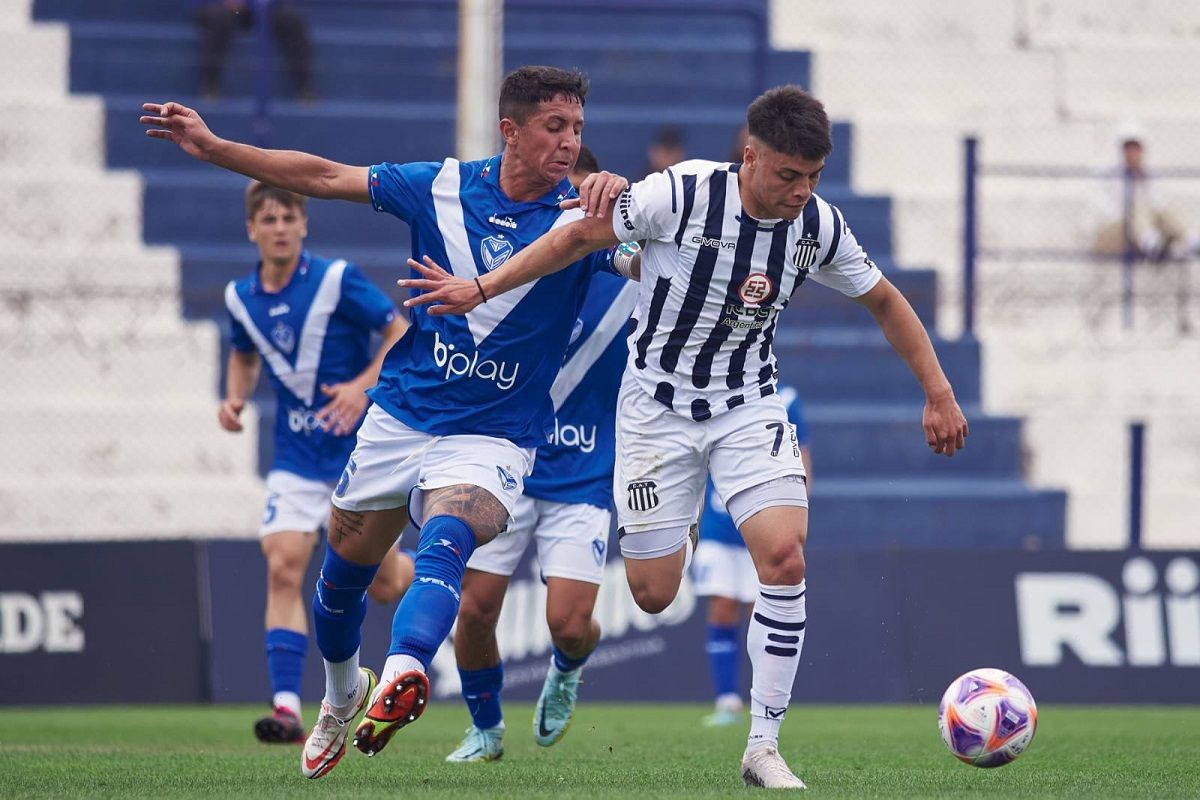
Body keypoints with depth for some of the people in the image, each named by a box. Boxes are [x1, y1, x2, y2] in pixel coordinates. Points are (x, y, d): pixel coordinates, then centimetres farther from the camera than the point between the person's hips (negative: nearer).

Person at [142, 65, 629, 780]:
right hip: (399, 418, 4)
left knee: (447, 539, -33)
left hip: (492, 441, -4)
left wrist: (621, 198, -44)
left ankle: (403, 676, -57)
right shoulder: (444, 186, -2)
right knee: (345, 568, 16)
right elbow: (323, 177, 6)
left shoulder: (578, 217, -9)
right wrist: (212, 147, 5)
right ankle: (343, 695, 46)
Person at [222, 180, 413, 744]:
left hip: (360, 448, -3)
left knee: (383, 585, 5)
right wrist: (235, 399, 1)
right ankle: (286, 706, -21)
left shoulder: (337, 280, -13)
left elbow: (403, 335, -9)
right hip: (296, 457, 3)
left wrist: (363, 385, -23)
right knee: (282, 569, -17)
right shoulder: (240, 297, 1)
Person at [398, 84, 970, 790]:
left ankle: (764, 746, -12)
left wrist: (939, 393, 5)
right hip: (658, 406, -2)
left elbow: (886, 301, 7)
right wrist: (481, 288, -8)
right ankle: (678, 536, 39)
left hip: (748, 406, 2)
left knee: (785, 556, -20)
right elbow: (580, 237, -8)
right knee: (654, 594, -1)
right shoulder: (682, 195, -21)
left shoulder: (819, 227, -10)